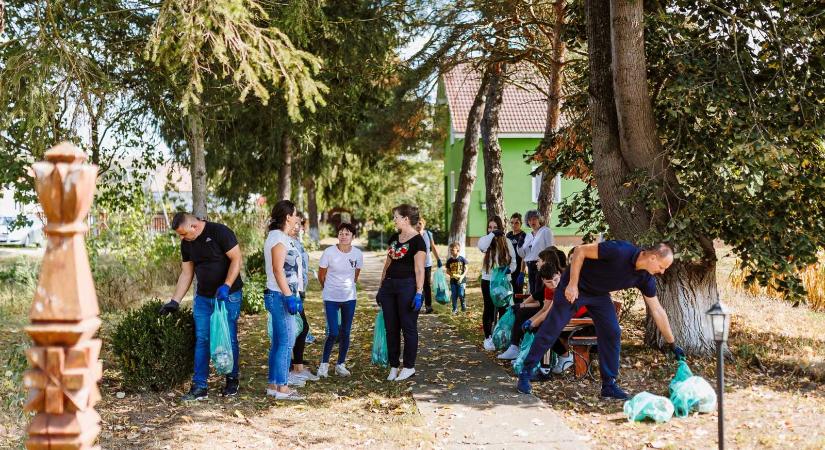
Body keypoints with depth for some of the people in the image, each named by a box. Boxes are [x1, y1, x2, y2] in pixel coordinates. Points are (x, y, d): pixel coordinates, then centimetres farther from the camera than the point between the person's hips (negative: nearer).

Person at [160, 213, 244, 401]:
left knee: (229, 339, 2)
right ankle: (199, 387, 4)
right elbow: (186, 274, 11)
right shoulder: (186, 244, 5)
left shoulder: (220, 232, -15)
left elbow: (236, 259, -15)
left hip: (228, 295, -5)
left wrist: (226, 286, -23)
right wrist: (175, 301, 6)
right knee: (201, 339, 1)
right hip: (203, 297, 5)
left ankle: (232, 380, 18)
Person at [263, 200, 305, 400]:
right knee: (286, 342, -7)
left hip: (283, 296, 10)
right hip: (281, 296, -10)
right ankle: (281, 387, -4)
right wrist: (289, 297, -21)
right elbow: (278, 270, -19)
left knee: (278, 342, 12)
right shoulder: (278, 238, -13)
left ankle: (273, 385, 18)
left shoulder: (282, 237, 17)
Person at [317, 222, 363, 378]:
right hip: (331, 299, -3)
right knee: (333, 333, -9)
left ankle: (341, 365, 20)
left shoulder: (358, 254, -4)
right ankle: (324, 363, 8)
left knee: (345, 333, 7)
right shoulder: (329, 252, -12)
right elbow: (321, 275, 1)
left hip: (349, 298, 3)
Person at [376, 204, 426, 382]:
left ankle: (409, 367, 11)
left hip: (408, 285, -7)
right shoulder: (394, 238, 13)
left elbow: (419, 269, -13)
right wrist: (381, 287, 17)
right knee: (391, 328, 9)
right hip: (389, 285, 7)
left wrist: (419, 293, -18)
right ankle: (394, 366, 17)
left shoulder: (417, 241, -9)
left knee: (408, 327, 1)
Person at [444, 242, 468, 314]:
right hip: (453, 281, 2)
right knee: (454, 295, 4)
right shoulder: (449, 260, 0)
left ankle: (463, 306, 20)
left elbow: (466, 269, -1)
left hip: (461, 281, -2)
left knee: (461, 295, -4)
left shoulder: (462, 259, -5)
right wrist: (453, 275, -15)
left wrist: (462, 276, -16)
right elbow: (448, 271, 4)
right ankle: (455, 309, 15)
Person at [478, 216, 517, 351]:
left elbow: (513, 260, 6)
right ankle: (488, 338, 11)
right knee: (489, 309, 4)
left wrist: (509, 269, -15)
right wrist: (492, 234, -21)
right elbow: (482, 247, -28)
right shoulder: (485, 240, -3)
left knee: (503, 309, 6)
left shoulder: (506, 242, 3)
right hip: (488, 280, -1)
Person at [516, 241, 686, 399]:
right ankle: (525, 374, 4)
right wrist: (572, 284, -26)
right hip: (573, 286, -6)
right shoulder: (620, 251, -32)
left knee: (612, 333, -4)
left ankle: (609, 385, 5)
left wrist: (672, 344, 3)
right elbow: (580, 251, -24)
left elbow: (657, 310, 0)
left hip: (599, 294, 6)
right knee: (551, 329, -5)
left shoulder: (645, 278, -11)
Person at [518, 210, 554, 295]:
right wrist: (520, 246, -1)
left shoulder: (546, 231, 1)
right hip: (530, 267, 7)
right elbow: (522, 254, 20)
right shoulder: (528, 236, 19)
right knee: (532, 292, 4)